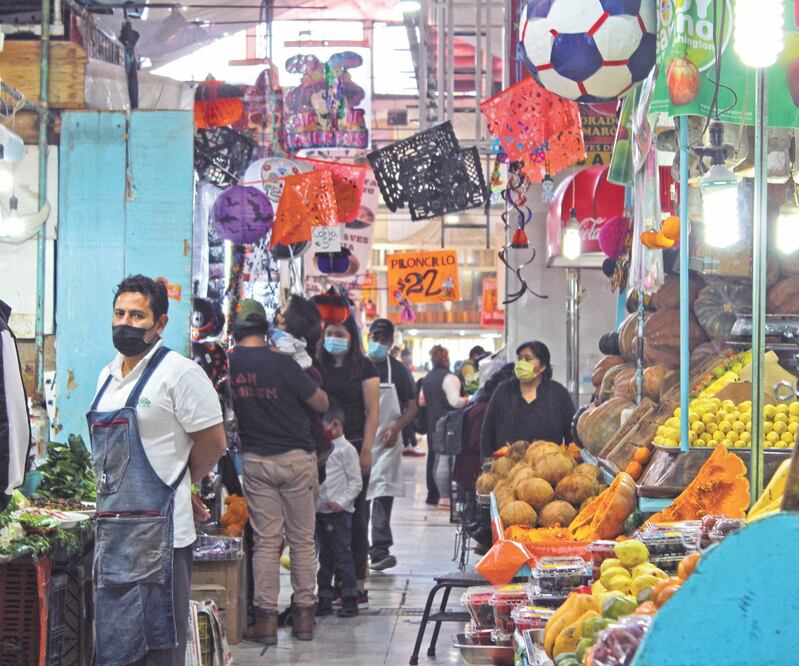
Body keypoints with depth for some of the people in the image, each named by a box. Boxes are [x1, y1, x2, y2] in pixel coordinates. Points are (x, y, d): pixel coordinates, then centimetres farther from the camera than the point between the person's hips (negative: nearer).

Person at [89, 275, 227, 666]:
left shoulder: (178, 373, -8)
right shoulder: (108, 376, 16)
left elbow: (212, 443, -7)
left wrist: (178, 487, 5)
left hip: (157, 533, -8)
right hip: (110, 530, 8)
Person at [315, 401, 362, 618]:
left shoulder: (346, 449, -8)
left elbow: (356, 481, -10)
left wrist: (341, 502, -18)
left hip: (339, 512, -8)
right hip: (321, 511, 8)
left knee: (342, 555, -6)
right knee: (325, 556, 12)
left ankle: (350, 600, -2)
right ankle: (324, 598, 18)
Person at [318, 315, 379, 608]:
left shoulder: (364, 368, 1)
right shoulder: (319, 368, 11)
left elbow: (373, 411, -4)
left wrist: (366, 451, -12)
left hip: (353, 447, -4)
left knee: (354, 515, -1)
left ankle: (358, 585, 1)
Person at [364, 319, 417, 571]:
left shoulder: (398, 370, 6)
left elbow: (411, 407, 6)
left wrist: (396, 428, -11)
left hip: (386, 441, -1)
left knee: (382, 494, -11)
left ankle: (380, 551, -16)